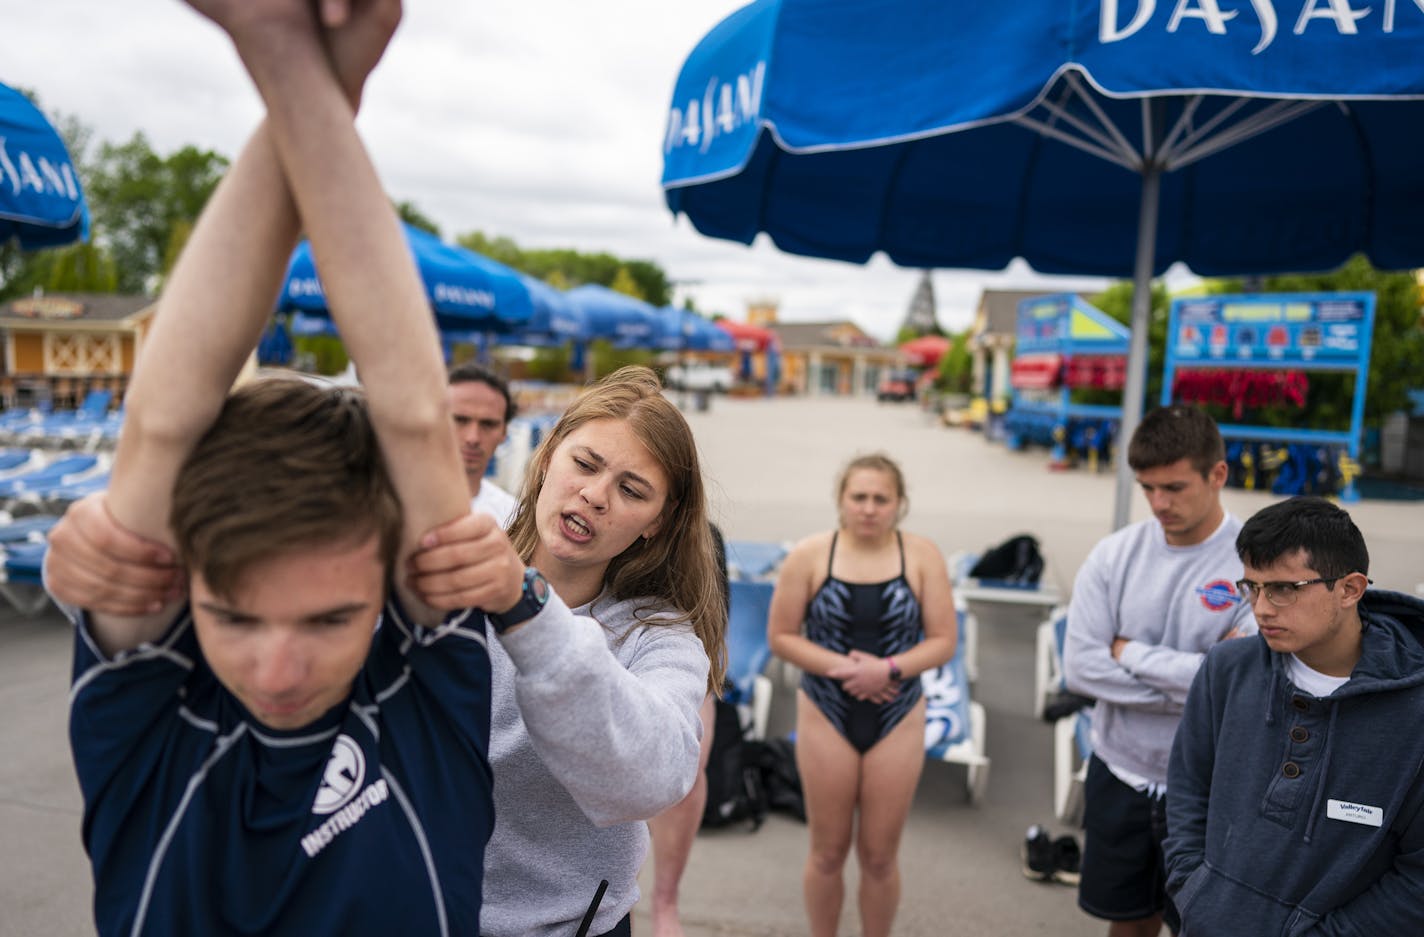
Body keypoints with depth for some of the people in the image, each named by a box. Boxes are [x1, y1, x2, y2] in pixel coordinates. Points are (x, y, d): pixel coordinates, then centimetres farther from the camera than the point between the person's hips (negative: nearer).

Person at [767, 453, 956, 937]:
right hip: (827, 717, 0)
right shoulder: (809, 555, -8)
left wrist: (888, 669, -20)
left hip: (896, 720, 1)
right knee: (828, 851, 12)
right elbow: (781, 636, -5)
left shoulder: (922, 555, -6)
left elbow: (943, 641, -4)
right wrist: (840, 666, -19)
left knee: (879, 856, 12)